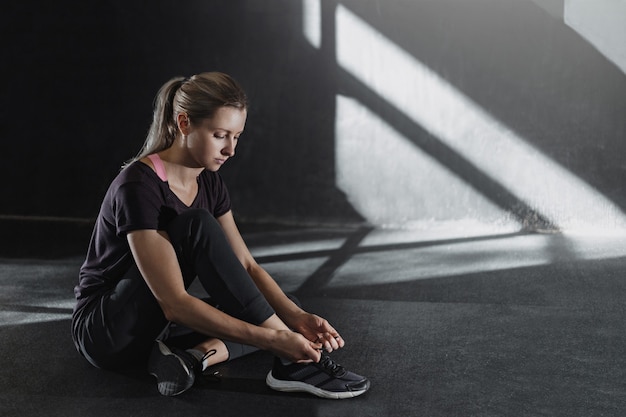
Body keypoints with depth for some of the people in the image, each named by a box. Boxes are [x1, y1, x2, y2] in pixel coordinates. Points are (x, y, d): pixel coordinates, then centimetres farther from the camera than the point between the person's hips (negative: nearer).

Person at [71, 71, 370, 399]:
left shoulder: (209, 182, -1)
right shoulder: (138, 187, -26)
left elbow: (246, 266, -1)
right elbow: (174, 303, -32)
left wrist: (297, 317, -18)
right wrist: (272, 340, -36)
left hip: (157, 327, 8)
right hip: (106, 333, -8)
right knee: (197, 226, -29)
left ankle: (195, 354, -23)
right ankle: (290, 362, -29)